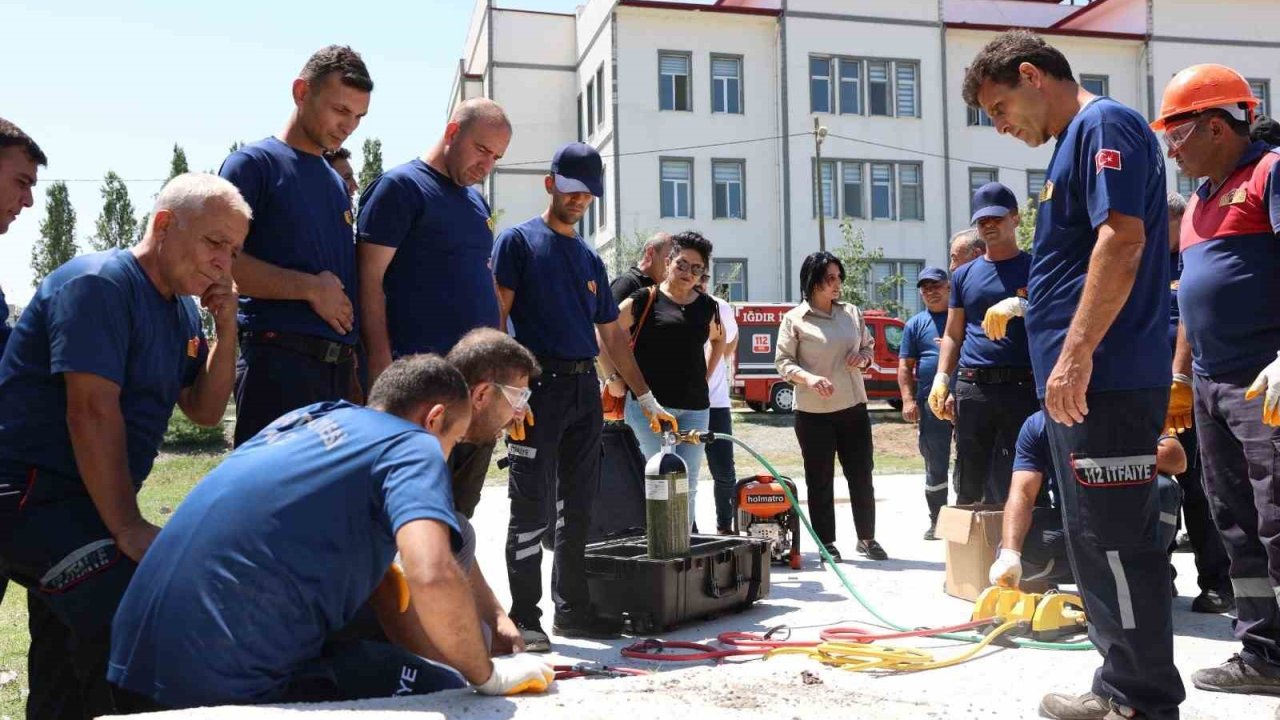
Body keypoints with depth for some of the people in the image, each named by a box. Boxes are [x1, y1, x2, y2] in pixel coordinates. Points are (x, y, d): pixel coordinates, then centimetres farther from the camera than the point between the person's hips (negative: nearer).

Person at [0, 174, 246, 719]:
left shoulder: (183, 309, 12)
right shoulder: (98, 284, -15)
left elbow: (205, 411, 13)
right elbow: (92, 412, -23)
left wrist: (226, 331, -2)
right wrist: (129, 529, -24)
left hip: (88, 504, 10)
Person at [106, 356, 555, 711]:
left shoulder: (307, 418, 20)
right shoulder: (414, 446, -4)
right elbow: (433, 577, -26)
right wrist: (487, 675, -7)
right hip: (233, 684, -9)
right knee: (448, 692, 4)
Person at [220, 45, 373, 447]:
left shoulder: (338, 183, 22)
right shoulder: (254, 164, 0)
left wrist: (356, 368, 14)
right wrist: (310, 287, -12)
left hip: (339, 365, 7)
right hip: (279, 359, -7)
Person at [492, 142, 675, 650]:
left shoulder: (590, 260, 20)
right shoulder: (518, 241, 2)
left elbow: (613, 336, 22)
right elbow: (496, 317, -7)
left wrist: (647, 399, 18)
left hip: (586, 390, 6)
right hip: (539, 386, -6)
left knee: (576, 509, 10)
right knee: (531, 508, -5)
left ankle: (572, 609, 18)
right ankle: (524, 617, 4)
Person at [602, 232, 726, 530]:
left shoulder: (707, 306, 12)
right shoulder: (645, 299, -2)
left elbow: (719, 338, 32)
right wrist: (613, 378, -5)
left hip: (695, 406, 4)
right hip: (649, 403, -4)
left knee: (688, 482, 6)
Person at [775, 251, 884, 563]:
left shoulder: (852, 313, 9)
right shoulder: (794, 319, -4)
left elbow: (869, 346, 20)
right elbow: (783, 361, -5)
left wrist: (863, 357, -3)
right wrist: (808, 377, -22)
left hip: (854, 407, 4)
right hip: (813, 412, -4)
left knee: (861, 475, 8)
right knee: (820, 480, 4)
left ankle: (867, 538, 22)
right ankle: (826, 544, 15)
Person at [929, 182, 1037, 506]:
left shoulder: (1035, 268, 7)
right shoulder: (964, 274, 18)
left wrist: (1019, 306, -20)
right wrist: (941, 377, 5)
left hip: (1022, 388, -3)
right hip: (972, 389, 3)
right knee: (969, 486, 5)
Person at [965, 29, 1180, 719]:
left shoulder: (1103, 125, -8)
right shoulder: (1074, 142, 22)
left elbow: (1123, 238, -20)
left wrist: (1076, 353, -24)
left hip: (1103, 379, -11)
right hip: (1083, 384, 11)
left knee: (1114, 543, -5)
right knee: (1100, 541, 15)